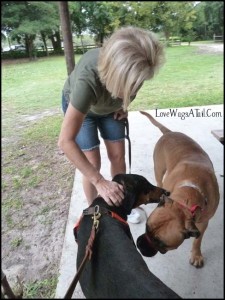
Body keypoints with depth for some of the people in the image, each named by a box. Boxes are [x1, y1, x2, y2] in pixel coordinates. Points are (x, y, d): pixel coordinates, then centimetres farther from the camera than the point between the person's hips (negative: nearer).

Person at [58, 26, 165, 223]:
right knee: (93, 163, -6)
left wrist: (124, 105, -14)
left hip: (110, 106, 4)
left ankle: (120, 203, 25)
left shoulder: (133, 66, -31)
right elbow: (66, 141, -42)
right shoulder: (88, 79, -45)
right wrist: (100, 182, -43)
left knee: (118, 156, 4)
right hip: (79, 106, -4)